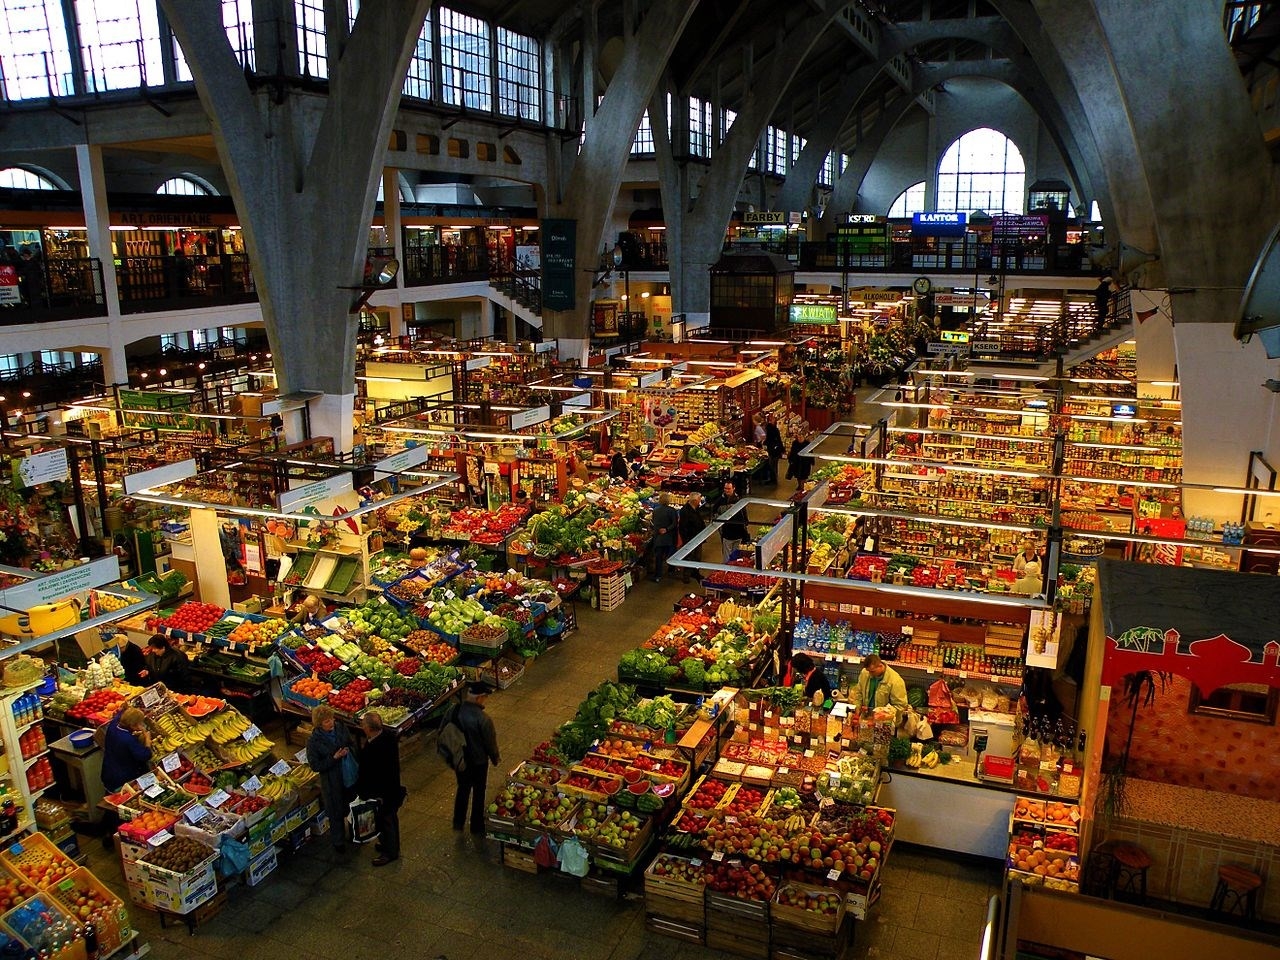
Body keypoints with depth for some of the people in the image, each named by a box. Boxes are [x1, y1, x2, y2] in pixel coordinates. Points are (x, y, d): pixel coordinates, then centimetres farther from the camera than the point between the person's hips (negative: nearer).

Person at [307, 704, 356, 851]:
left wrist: (347, 750, -8)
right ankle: (338, 842, 38)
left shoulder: (340, 728, -9)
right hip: (333, 782, -5)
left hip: (352, 775, 5)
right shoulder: (313, 741, -22)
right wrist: (334, 758, -25)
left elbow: (351, 744, 9)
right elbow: (315, 766, -17)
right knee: (336, 813, 14)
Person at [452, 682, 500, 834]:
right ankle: (477, 826, 32)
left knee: (463, 788, 25)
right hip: (478, 761, -5)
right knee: (478, 792, 17)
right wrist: (495, 758, 2)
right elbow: (490, 742, -18)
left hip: (460, 758, 5)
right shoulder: (483, 719, -31)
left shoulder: (454, 711, -16)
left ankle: (458, 822, 39)